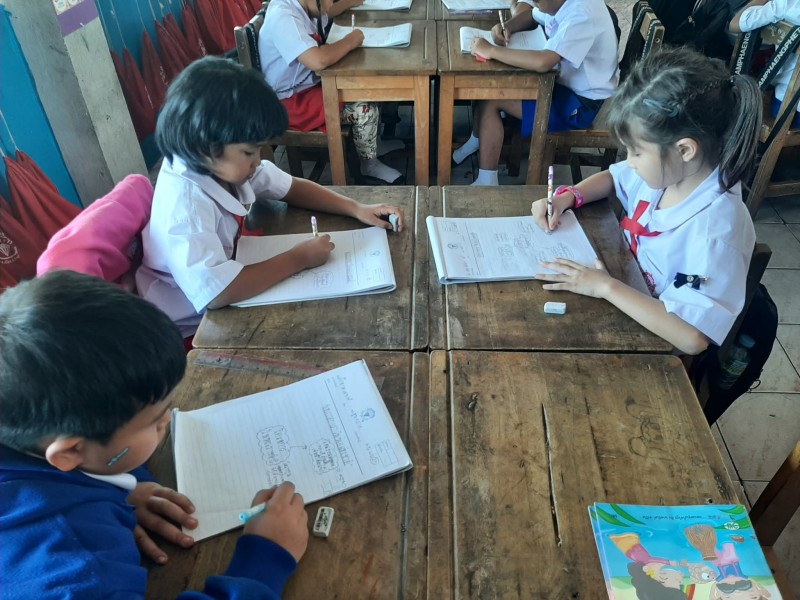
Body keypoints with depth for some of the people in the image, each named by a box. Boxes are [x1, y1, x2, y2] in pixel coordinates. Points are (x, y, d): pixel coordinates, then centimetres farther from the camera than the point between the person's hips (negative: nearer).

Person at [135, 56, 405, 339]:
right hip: (195, 329, -7)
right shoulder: (184, 203, -32)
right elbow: (217, 293, -41)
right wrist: (298, 259, -30)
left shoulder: (226, 164, -8)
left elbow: (293, 188, 6)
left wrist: (356, 209, -8)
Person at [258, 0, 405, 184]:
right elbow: (318, 60, -40)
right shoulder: (283, 17, -28)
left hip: (310, 82, 10)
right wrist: (350, 41, -23)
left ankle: (372, 144, 24)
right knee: (365, 110, -17)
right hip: (290, 101, -9)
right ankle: (370, 165, 8)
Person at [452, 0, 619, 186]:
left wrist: (491, 50, -30)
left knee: (490, 101, -16)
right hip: (565, 81, 9)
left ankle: (486, 182, -8)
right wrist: (506, 27, -2)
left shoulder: (582, 16, -28)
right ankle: (476, 144, 20)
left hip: (581, 103, -9)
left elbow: (542, 62, -41)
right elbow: (531, 15, 20)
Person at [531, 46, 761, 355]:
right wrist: (566, 197, -6)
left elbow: (693, 337, -38)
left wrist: (607, 287, -33)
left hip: (659, 341, -7)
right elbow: (613, 177, 13)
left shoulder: (714, 228, -32)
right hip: (631, 311, 7)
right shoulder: (666, 168, -9)